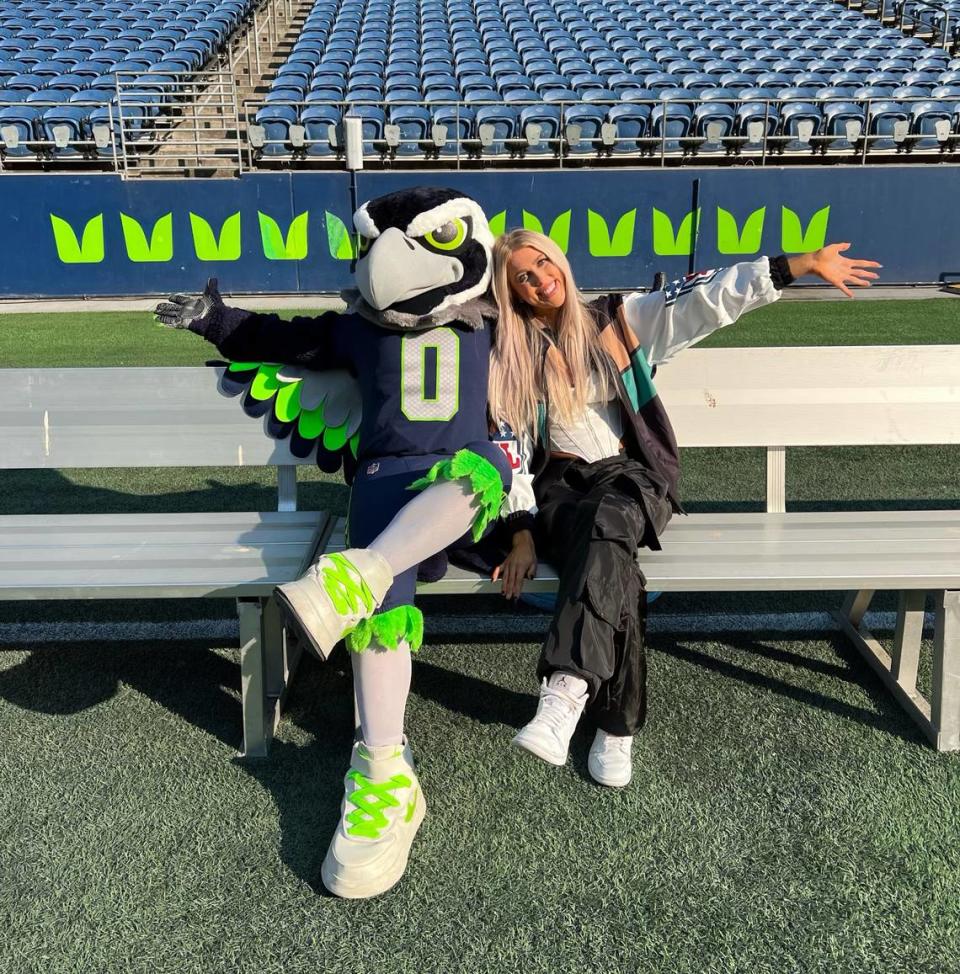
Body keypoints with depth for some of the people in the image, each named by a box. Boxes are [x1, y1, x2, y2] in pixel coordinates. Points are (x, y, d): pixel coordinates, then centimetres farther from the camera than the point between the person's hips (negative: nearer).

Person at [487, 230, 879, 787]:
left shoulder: (619, 322, 8)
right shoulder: (510, 359, 9)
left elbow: (710, 300, 0)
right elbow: (511, 451, 3)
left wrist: (806, 264, -8)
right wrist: (523, 535, -11)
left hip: (630, 475, 0)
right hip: (559, 488, 0)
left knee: (606, 522, -37)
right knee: (608, 553, -34)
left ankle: (567, 691, -48)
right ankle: (617, 725, -29)